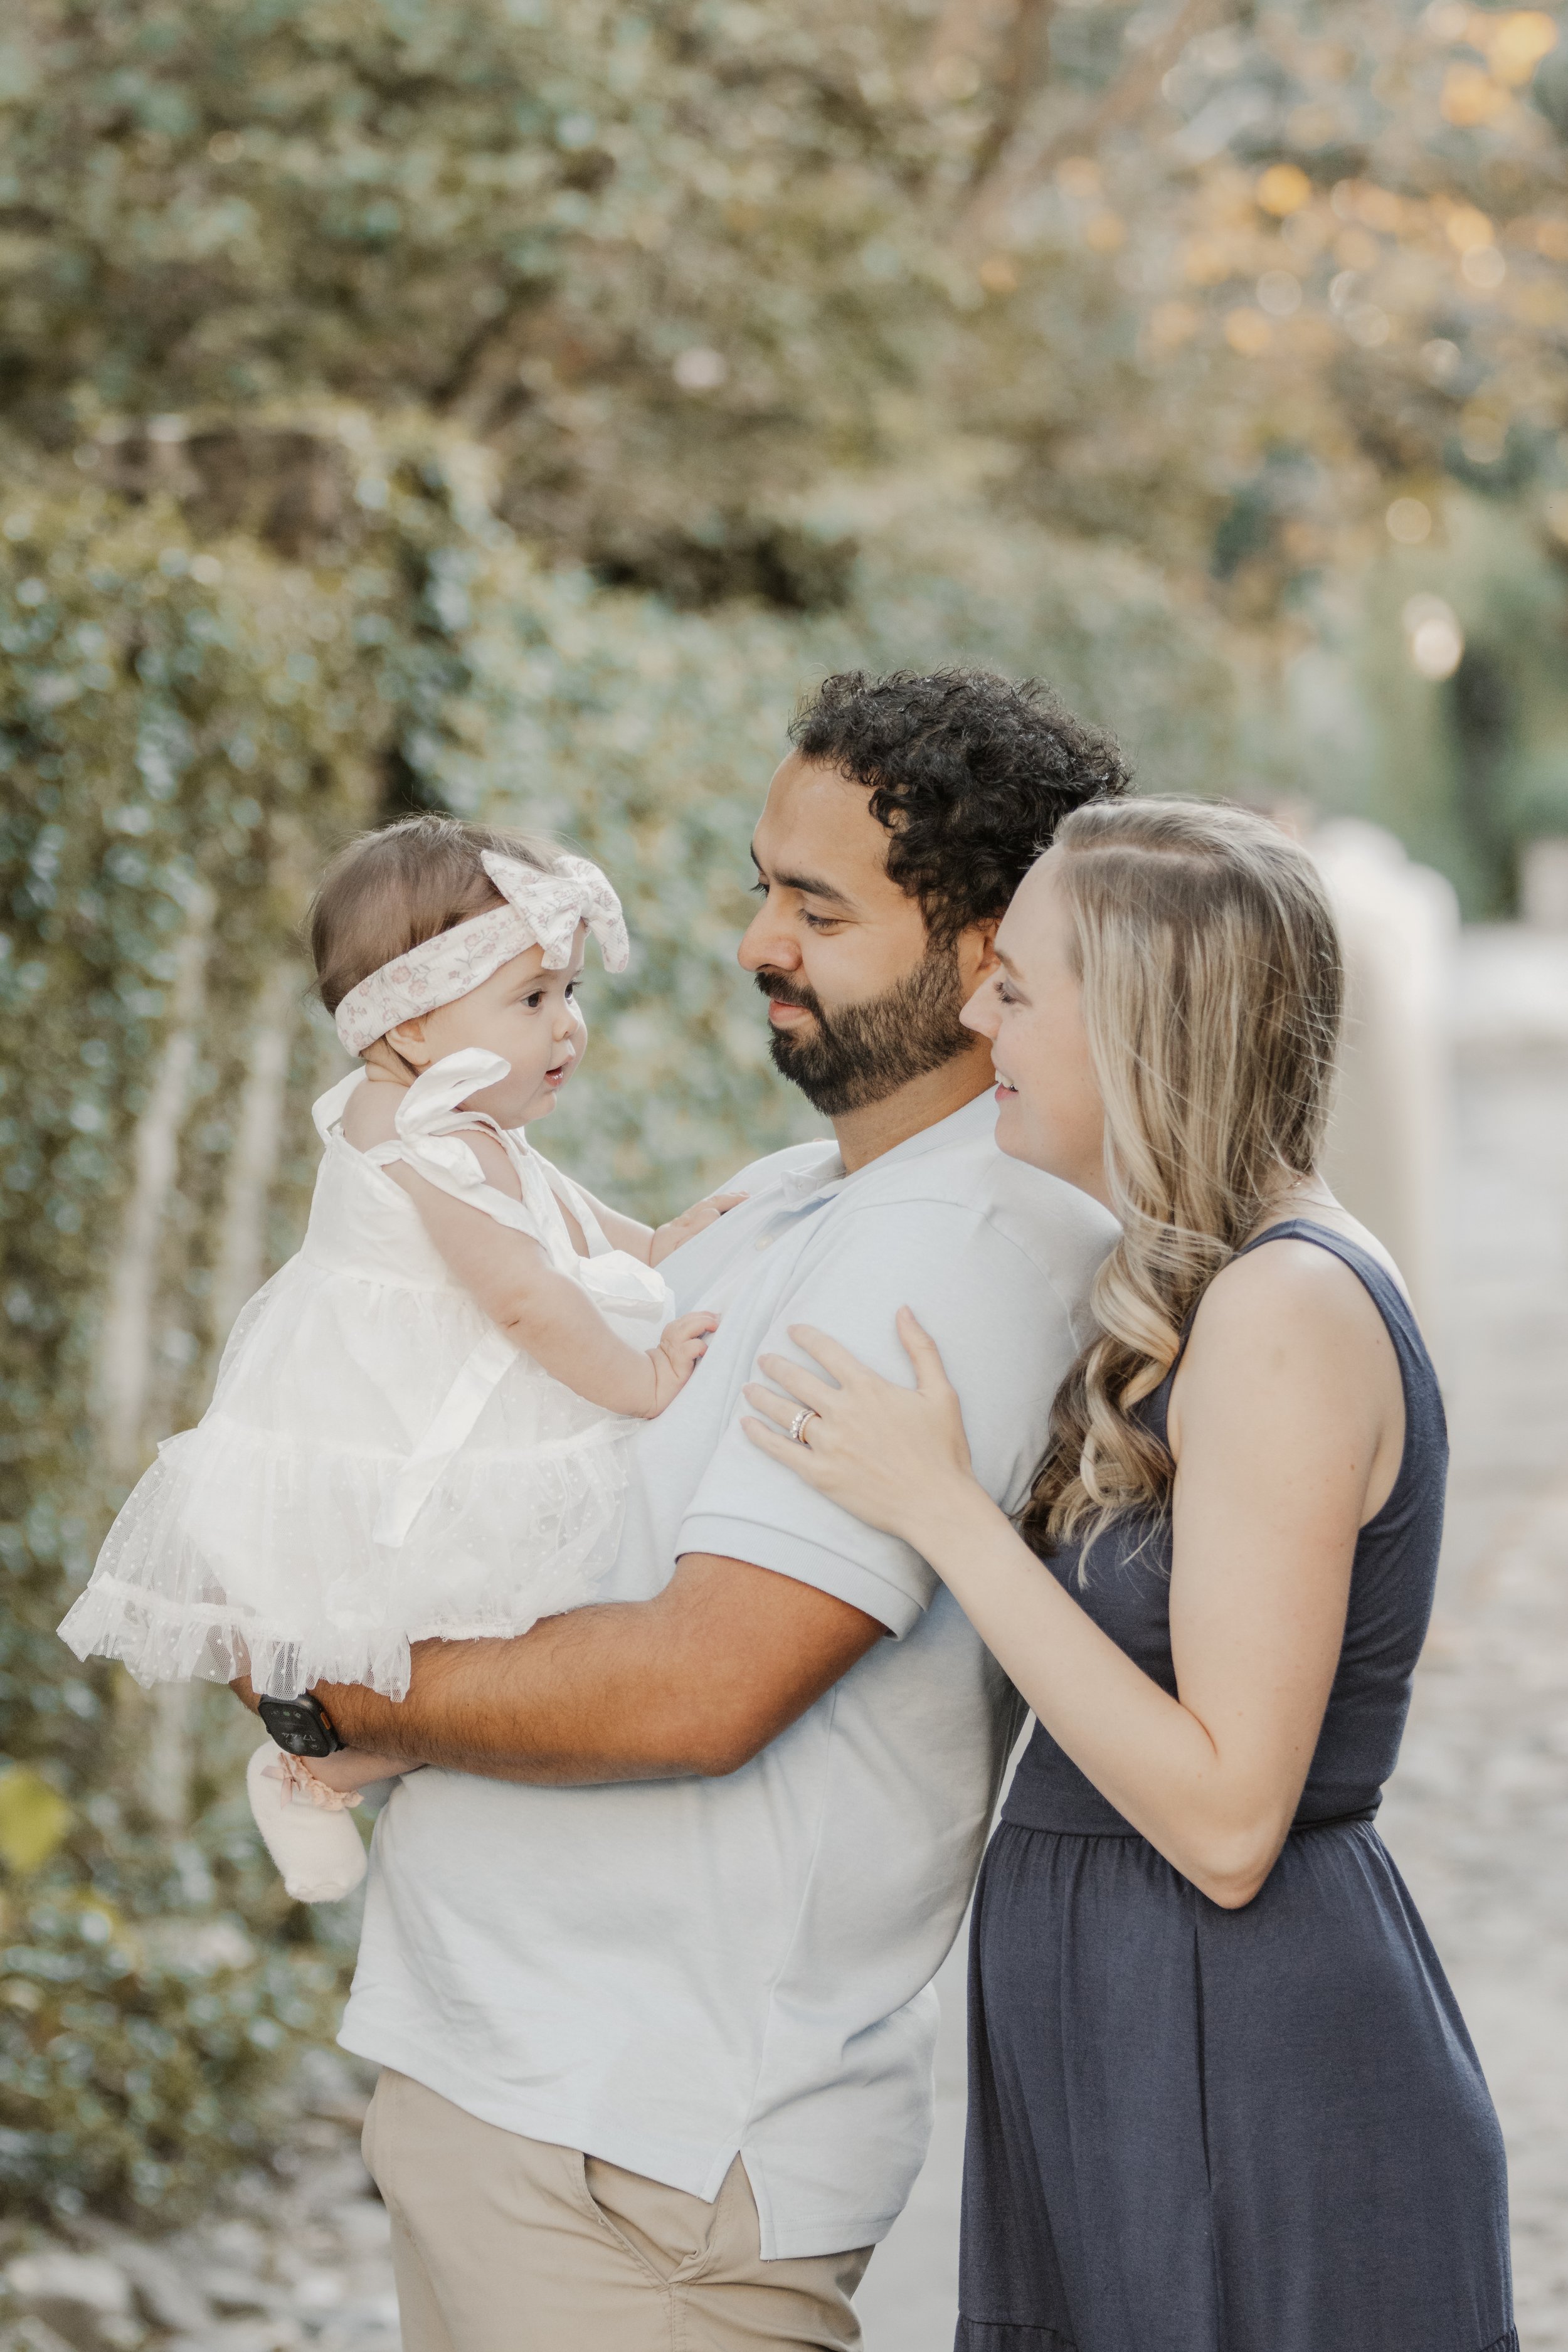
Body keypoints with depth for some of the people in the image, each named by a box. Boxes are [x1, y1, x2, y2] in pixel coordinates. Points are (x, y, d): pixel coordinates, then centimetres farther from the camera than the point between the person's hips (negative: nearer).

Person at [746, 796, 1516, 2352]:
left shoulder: (1288, 1313, -18)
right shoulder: (1186, 1296, 11)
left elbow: (1227, 1822, -22)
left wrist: (938, 1508, -19)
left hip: (1251, 2077, -9)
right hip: (1118, 2043, 9)